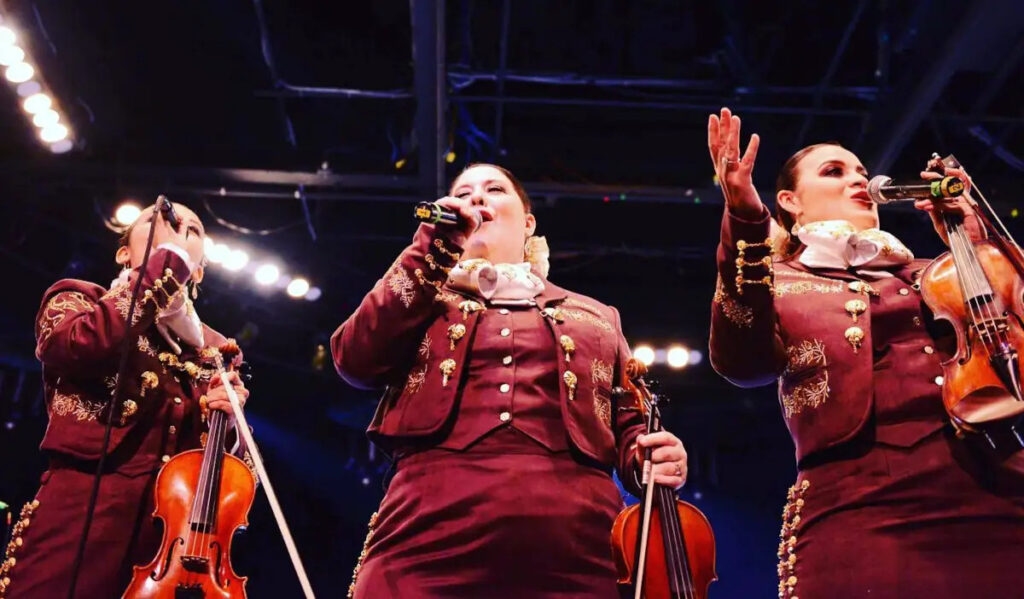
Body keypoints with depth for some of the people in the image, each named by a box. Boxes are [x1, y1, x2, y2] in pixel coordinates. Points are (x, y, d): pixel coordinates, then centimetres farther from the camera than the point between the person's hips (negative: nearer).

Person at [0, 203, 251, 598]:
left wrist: (226, 417, -3)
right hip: (80, 517, -3)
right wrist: (168, 260, -6)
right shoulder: (77, 300, 12)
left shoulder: (212, 347, 20)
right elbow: (86, 346, -15)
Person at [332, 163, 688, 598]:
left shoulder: (596, 317, 22)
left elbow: (627, 422, 20)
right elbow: (356, 362, 2)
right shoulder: (425, 301, 20)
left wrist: (651, 458, -4)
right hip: (428, 537, 0)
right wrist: (432, 248, 2)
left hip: (571, 543, 1)